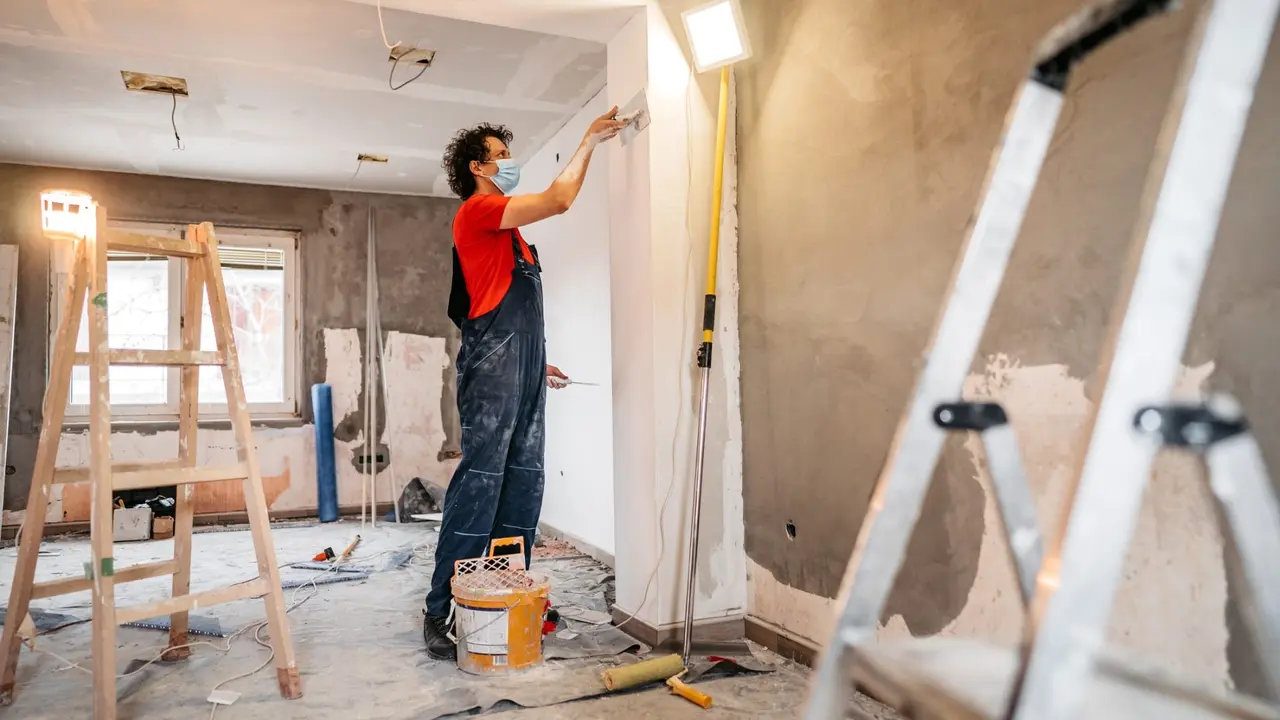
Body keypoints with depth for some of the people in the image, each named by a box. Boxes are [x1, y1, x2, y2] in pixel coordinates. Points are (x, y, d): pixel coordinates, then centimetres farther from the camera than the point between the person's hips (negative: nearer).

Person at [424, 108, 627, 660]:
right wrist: (588, 142, 1)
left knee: (523, 478, 6)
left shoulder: (503, 225, 26)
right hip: (493, 363, -9)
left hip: (523, 364, 9)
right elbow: (559, 199, -11)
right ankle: (442, 612, -6)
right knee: (480, 479, -12)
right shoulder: (476, 211, -2)